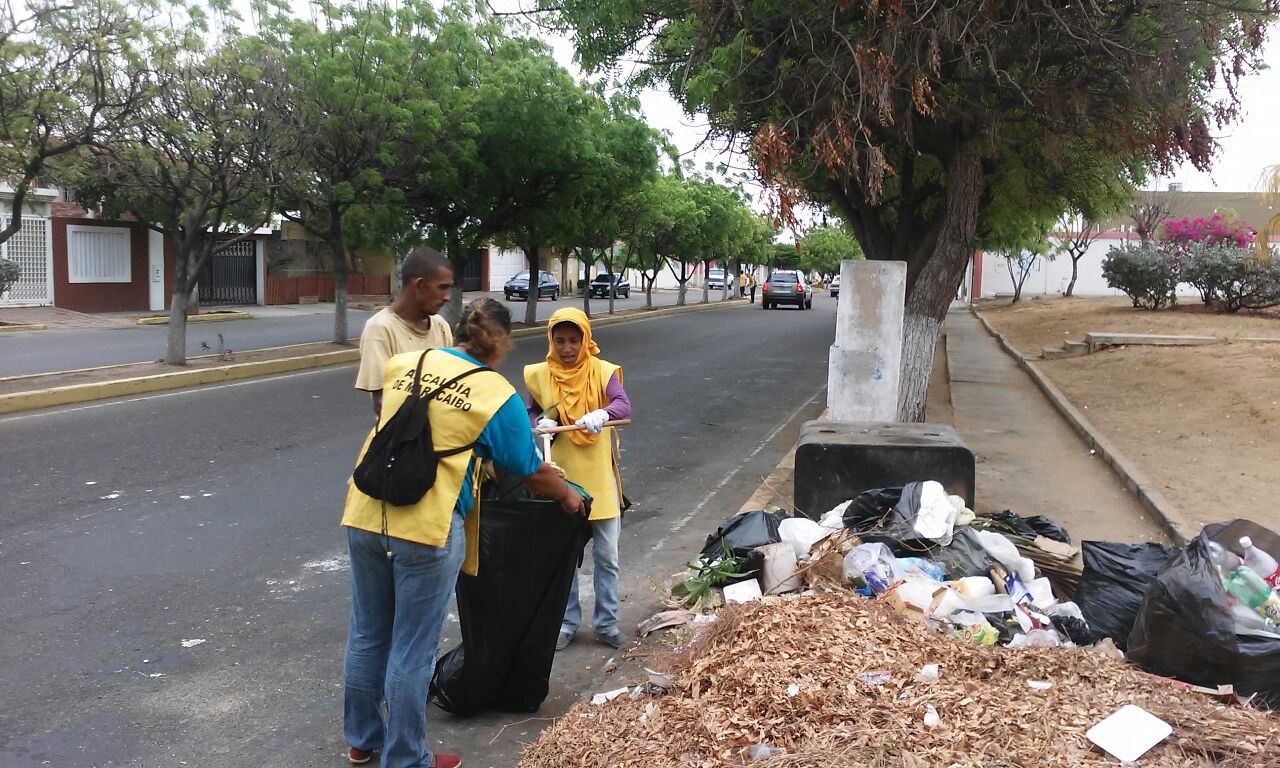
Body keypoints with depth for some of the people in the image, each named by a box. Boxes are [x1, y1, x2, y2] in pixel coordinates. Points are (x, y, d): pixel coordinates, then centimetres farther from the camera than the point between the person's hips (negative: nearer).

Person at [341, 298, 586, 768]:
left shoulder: (404, 364, 10)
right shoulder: (498, 396, -4)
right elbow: (532, 473, 4)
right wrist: (568, 497, 23)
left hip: (365, 515, 6)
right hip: (427, 528, -5)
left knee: (367, 635, 20)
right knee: (412, 650, 8)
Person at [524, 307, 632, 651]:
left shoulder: (603, 371, -7)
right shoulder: (540, 375, -2)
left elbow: (624, 406, -20)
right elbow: (531, 411, 8)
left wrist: (602, 413, -42)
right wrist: (540, 423, -15)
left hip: (599, 477, -1)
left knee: (607, 555, 8)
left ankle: (606, 622, 23)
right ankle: (567, 622, 26)